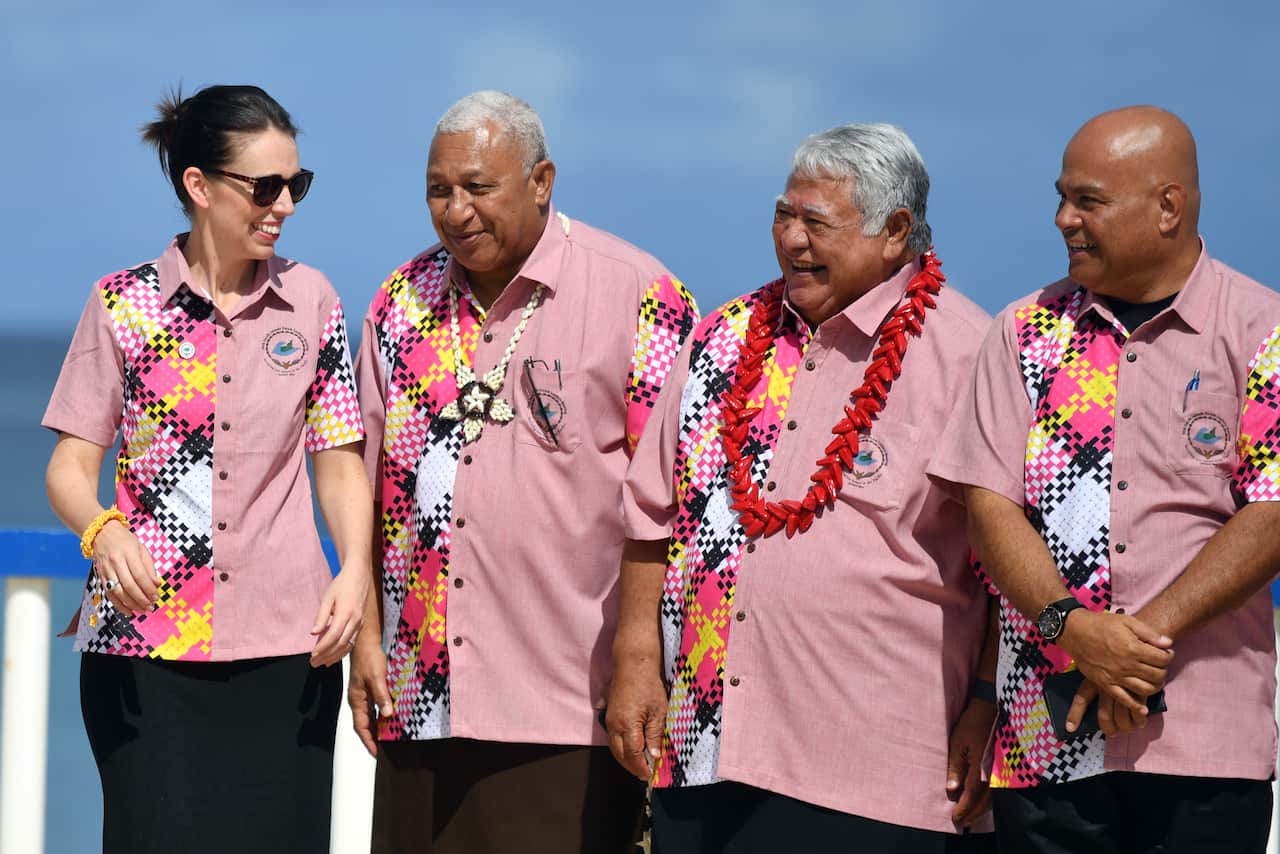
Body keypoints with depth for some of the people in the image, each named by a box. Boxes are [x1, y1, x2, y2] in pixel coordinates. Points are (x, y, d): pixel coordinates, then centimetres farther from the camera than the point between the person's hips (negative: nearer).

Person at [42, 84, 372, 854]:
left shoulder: (311, 301, 7)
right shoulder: (125, 303, 2)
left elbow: (340, 466, 8)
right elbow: (71, 465, 1)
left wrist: (356, 570, -10)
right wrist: (103, 530, -21)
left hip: (284, 644, 2)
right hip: (146, 642, -1)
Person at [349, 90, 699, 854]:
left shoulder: (636, 296, -5)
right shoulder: (405, 302, 11)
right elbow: (374, 485, 15)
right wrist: (367, 636, 10)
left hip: (573, 705, -5)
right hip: (424, 695, 5)